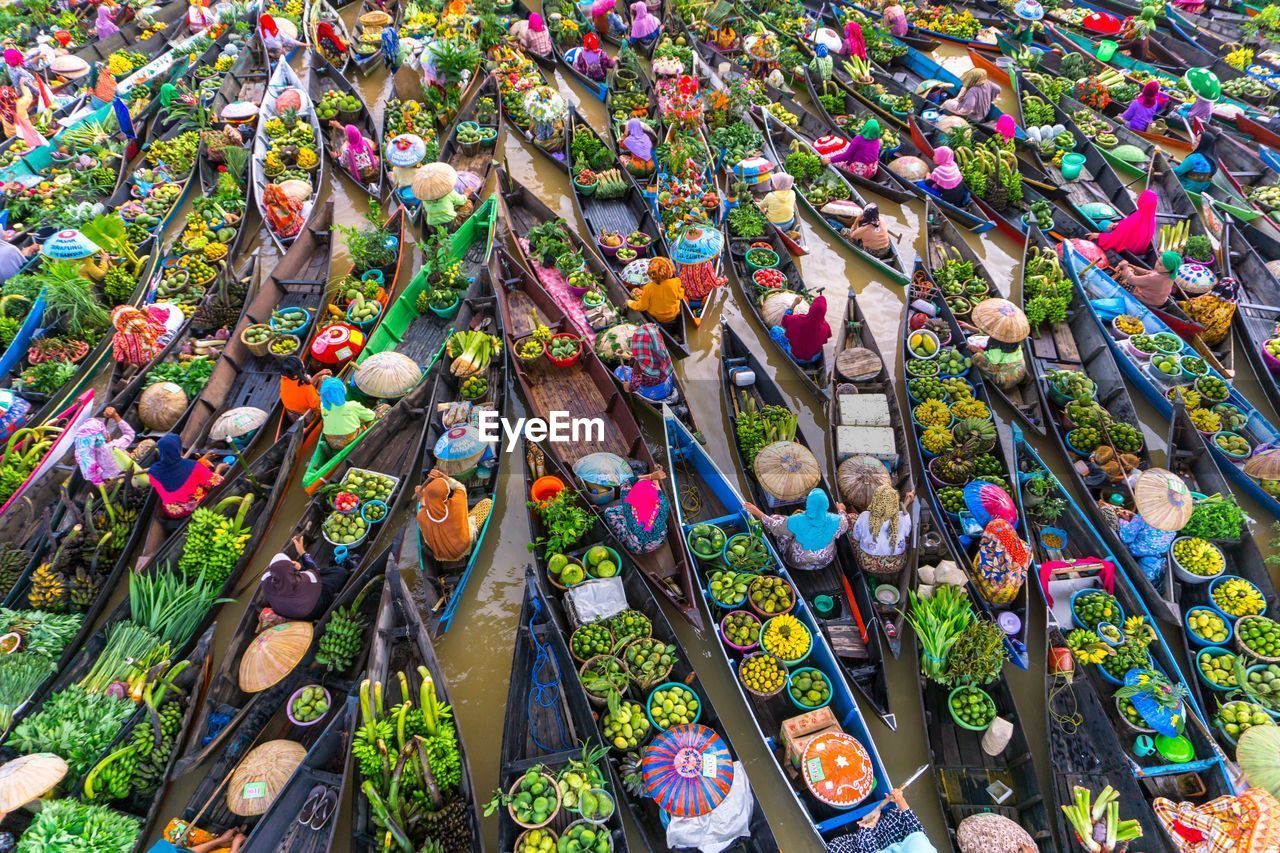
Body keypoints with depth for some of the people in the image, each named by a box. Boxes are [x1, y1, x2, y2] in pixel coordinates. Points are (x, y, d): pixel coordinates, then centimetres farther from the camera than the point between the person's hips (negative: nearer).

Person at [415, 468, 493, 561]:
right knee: (487, 502, 7)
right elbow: (461, 487, -14)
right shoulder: (456, 505, -38)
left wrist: (421, 498, 2)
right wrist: (443, 476, -23)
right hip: (463, 547, -3)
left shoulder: (422, 516, -30)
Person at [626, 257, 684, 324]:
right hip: (674, 315, 1)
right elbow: (680, 296, -8)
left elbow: (643, 306, -18)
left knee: (635, 291, 11)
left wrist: (630, 303, 0)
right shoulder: (675, 283, -29)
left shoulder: (648, 288, -31)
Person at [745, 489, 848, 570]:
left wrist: (756, 511, -1)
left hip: (797, 563, -2)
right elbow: (844, 525, -2)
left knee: (777, 519, 9)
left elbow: (773, 526, -15)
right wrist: (841, 510, 20)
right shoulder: (835, 521, -28)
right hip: (825, 561, 2)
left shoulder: (797, 521, -32)